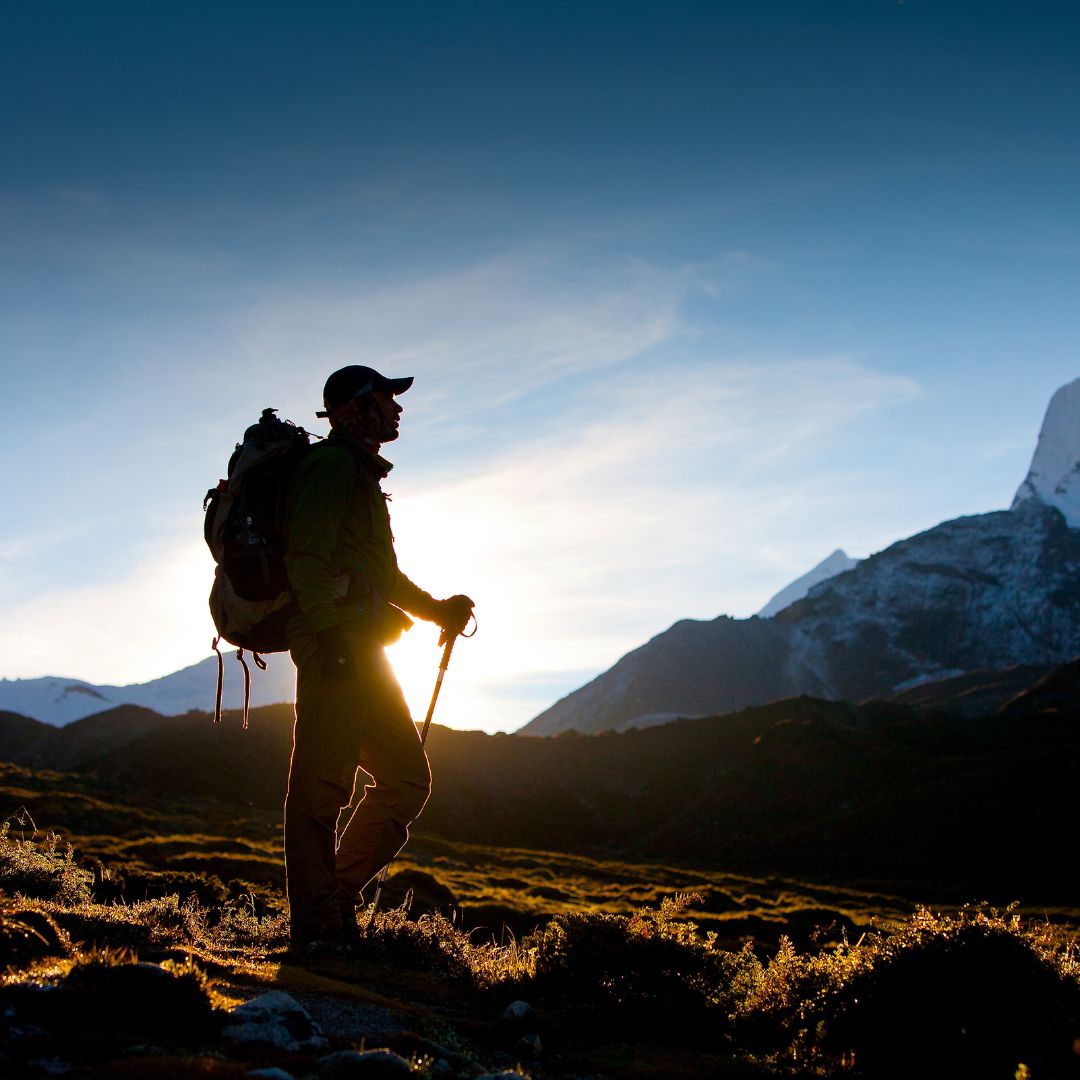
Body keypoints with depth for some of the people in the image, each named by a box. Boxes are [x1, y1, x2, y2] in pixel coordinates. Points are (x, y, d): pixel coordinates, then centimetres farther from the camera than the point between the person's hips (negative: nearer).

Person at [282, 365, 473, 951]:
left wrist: (436, 608, 22)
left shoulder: (361, 474, 28)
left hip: (363, 651, 10)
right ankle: (318, 925, -7)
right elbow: (307, 557, -17)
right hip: (335, 647, -10)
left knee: (407, 776, 9)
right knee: (322, 786, -9)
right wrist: (329, 631, -25)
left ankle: (337, 896, 13)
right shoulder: (331, 464, -4)